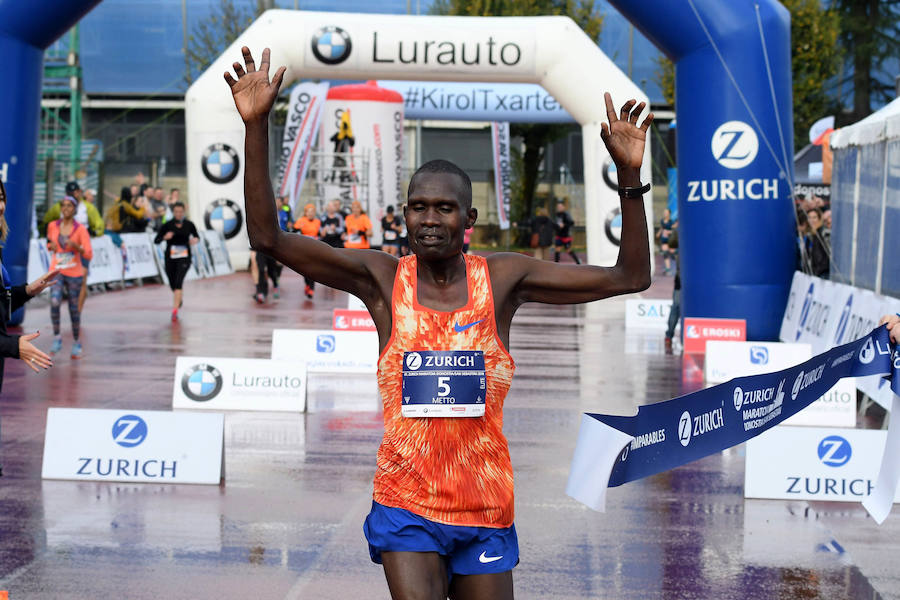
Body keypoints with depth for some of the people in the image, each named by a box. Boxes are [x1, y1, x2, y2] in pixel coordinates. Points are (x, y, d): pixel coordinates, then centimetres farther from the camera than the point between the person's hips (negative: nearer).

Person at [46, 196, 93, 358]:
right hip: (56, 271, 1)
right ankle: (57, 337, -6)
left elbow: (89, 254, -9)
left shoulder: (81, 229, -6)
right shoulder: (52, 226, 4)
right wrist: (51, 246, -1)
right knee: (54, 302, -21)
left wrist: (75, 245, -27)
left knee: (74, 308, 5)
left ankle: (77, 343, 22)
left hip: (74, 273, -1)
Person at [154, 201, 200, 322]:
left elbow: (196, 236, 16)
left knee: (178, 282, -21)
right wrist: (164, 237, -26)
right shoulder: (167, 225, -4)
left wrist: (195, 239, -7)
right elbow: (156, 241, -6)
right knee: (173, 285, 13)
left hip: (184, 258, -2)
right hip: (170, 258, 2)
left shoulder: (189, 225, 0)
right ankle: (180, 297, 50)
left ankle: (175, 311, -25)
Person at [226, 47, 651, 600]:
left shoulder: (503, 278, -2)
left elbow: (630, 278, 0)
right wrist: (256, 125, -17)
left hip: (486, 512, 2)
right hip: (406, 507, -1)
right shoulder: (383, 278, -3)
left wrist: (629, 174, -11)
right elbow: (268, 237, -9)